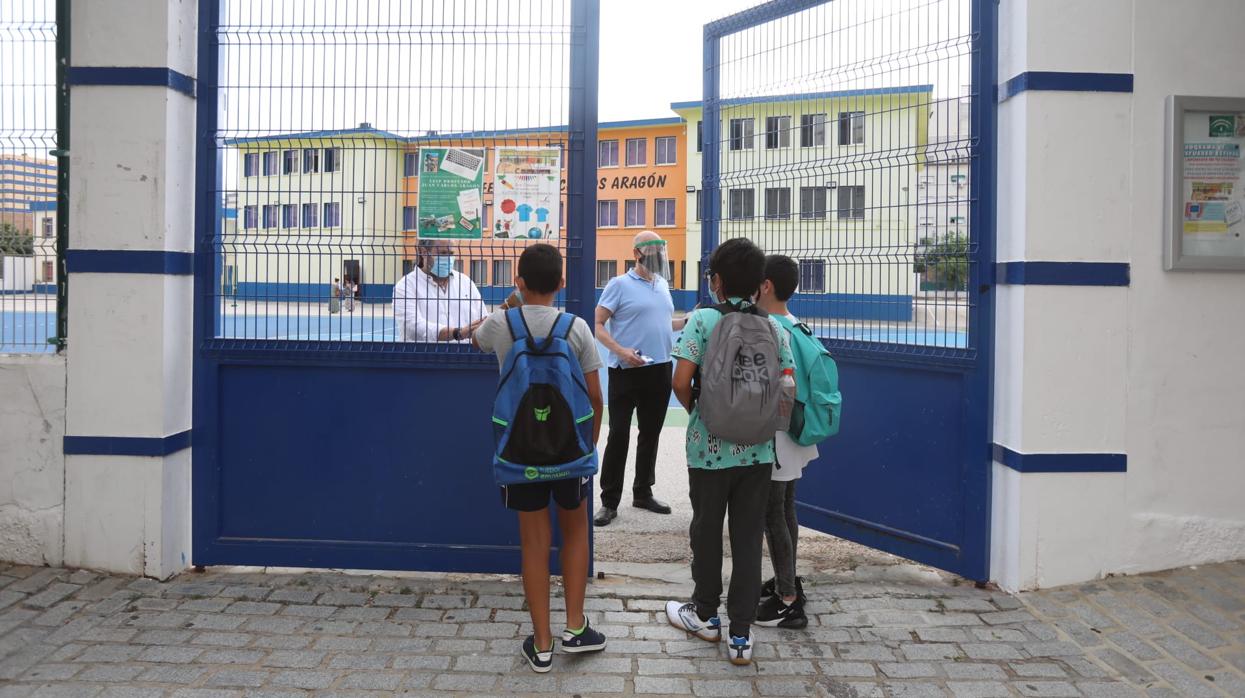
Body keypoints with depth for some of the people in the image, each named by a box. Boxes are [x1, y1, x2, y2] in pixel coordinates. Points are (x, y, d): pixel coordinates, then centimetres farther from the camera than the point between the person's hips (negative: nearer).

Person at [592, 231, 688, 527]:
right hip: (626, 371, -6)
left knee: (651, 434, 13)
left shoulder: (662, 284, 13)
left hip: (660, 370, 6)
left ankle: (643, 493, 27)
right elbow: (597, 325, -10)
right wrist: (620, 351, -23)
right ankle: (609, 502, 6)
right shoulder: (619, 285, -7)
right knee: (618, 435, -3)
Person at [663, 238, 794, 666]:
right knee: (748, 537, 9)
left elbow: (681, 382, -16)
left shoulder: (703, 321, -9)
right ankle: (740, 634, 13)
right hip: (758, 451, 3)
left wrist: (694, 409, 3)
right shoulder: (774, 328, 1)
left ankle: (705, 614, 33)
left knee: (707, 530, 15)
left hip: (709, 448, -2)